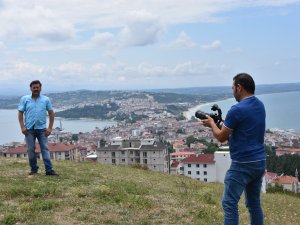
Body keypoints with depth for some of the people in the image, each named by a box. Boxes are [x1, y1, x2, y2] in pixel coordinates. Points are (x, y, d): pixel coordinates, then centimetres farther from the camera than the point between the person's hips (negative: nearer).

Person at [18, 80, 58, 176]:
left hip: (41, 128, 0)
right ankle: (34, 168, 19)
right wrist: (22, 127, -7)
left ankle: (49, 170, -5)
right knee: (31, 150, 6)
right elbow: (20, 113, 3)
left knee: (45, 149, -3)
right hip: (29, 129, 1)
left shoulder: (46, 99, 4)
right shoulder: (24, 99, 4)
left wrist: (50, 128, -2)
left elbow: (51, 113, 5)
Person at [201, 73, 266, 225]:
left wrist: (212, 124, 9)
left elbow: (221, 138, -8)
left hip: (242, 165, -9)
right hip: (260, 162, 9)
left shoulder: (237, 110, -17)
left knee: (229, 204, -3)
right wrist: (221, 123, 18)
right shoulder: (260, 105, 9)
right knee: (254, 203, 16)